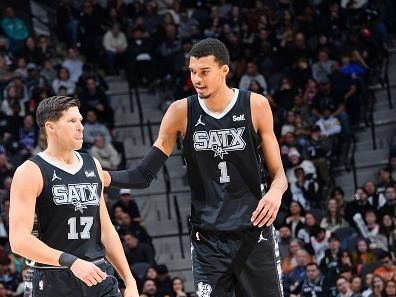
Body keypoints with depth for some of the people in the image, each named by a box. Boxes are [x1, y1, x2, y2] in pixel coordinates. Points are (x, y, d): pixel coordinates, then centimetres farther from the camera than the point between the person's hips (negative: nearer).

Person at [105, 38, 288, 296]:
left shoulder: (256, 106, -3)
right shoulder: (182, 112, -1)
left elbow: (278, 173, 3)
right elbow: (144, 175, 1)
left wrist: (276, 191, -20)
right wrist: (104, 177, -17)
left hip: (254, 233, -1)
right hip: (208, 238, 1)